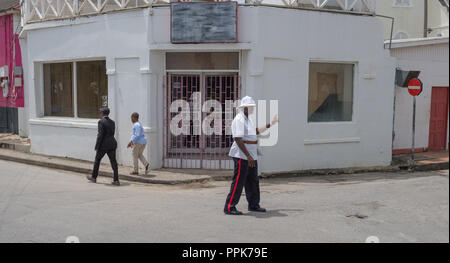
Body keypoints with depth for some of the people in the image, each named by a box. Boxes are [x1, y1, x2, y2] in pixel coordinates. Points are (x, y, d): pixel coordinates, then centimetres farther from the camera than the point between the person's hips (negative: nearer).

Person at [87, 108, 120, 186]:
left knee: (97, 160, 15)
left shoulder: (101, 121, -10)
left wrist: (97, 147, -11)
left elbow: (100, 135, -15)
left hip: (104, 145, -5)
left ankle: (94, 177, 28)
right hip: (112, 144, 5)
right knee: (113, 162, 2)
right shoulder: (112, 122, 11)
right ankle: (116, 180, -5)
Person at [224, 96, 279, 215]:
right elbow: (238, 140, -22)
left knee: (253, 181, 15)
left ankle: (253, 205, 26)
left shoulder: (247, 119, 17)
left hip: (251, 156, 10)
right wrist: (248, 156, -25)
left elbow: (257, 131, 32)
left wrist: (271, 124, 31)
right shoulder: (239, 120, -16)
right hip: (242, 156, -10)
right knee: (238, 182, -8)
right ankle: (229, 207, -3)